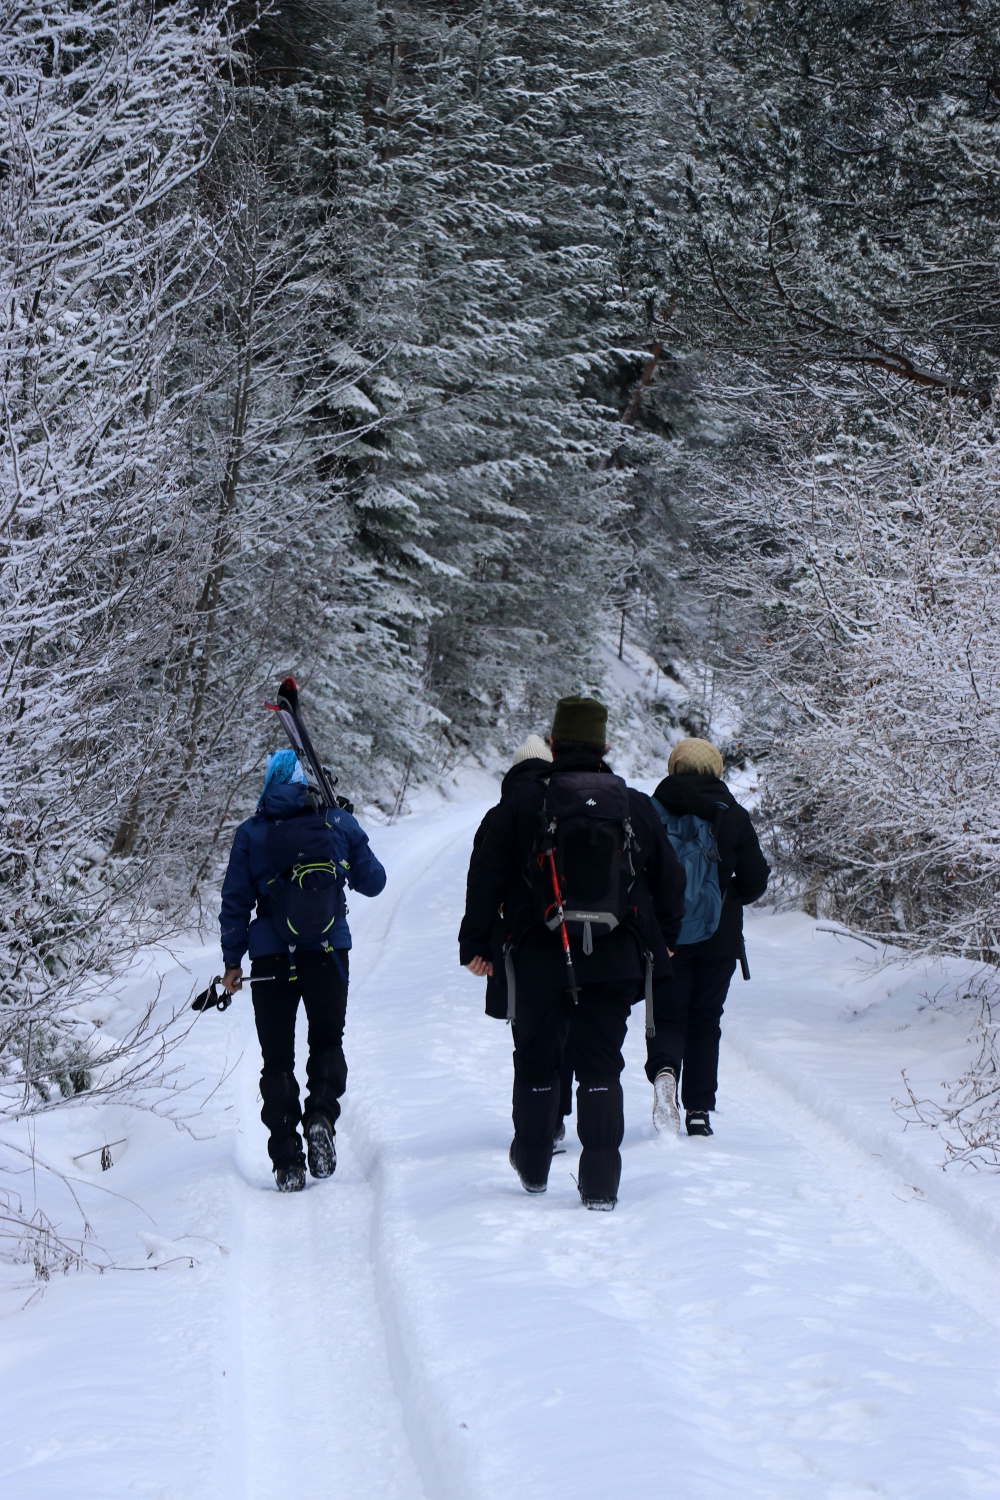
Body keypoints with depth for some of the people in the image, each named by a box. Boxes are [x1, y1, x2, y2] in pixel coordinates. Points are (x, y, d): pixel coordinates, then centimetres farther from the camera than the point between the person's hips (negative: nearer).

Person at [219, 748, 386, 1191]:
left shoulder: (251, 834, -1)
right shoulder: (339, 823, 1)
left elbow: (235, 902, 1)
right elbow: (373, 882, 10)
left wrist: (233, 960, 9)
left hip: (271, 956, 0)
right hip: (328, 952, 1)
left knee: (277, 1057, 8)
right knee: (327, 1042, 19)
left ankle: (287, 1159, 0)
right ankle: (321, 1114, -9)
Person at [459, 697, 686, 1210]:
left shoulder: (523, 802, -2)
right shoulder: (635, 806, 5)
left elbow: (486, 875, -2)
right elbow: (669, 879, 13)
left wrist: (475, 942, 7)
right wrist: (662, 941, 27)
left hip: (540, 958, -1)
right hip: (616, 959, 1)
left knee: (536, 1061, 16)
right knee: (601, 1066, 4)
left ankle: (533, 1168, 28)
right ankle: (600, 1184, -3)